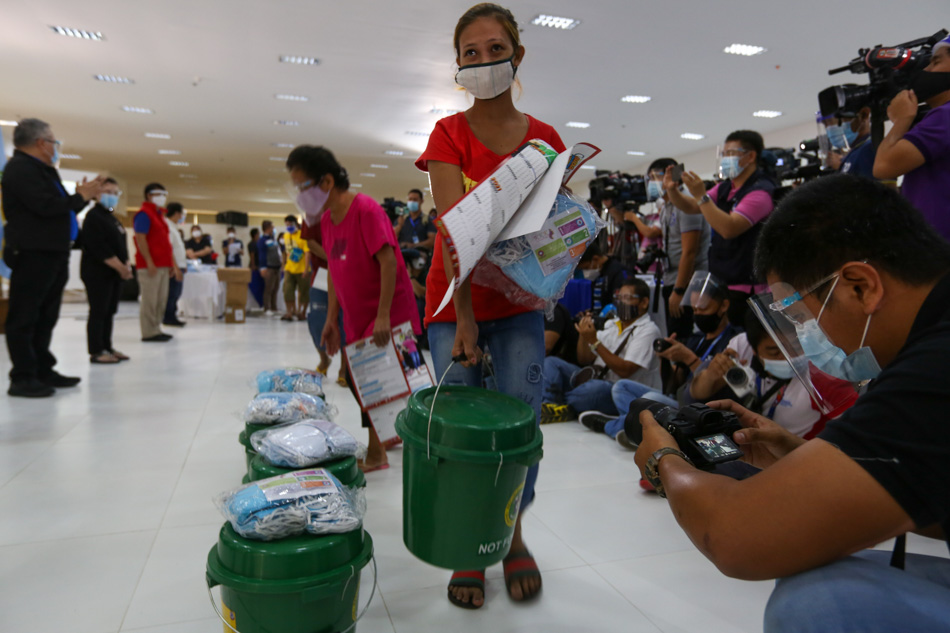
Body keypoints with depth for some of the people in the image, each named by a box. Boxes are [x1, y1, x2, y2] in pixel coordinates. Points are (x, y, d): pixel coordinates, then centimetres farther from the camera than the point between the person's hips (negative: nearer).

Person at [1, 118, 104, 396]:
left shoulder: (43, 170, 19)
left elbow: (61, 206, 19)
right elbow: (46, 206, -22)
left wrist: (84, 196, 6)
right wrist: (81, 196, -10)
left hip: (52, 254, 10)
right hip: (33, 254, -10)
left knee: (46, 317, 13)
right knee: (25, 318, -4)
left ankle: (43, 371, 21)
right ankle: (22, 378, 2)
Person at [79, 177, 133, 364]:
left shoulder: (112, 218, 19)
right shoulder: (94, 216, -9)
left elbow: (121, 245, 18)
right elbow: (99, 248, -18)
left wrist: (126, 266, 2)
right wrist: (120, 267, -17)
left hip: (114, 273, 9)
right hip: (98, 273, -9)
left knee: (109, 312, 11)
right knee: (98, 312, -6)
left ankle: (107, 347, 17)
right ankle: (96, 352, -3)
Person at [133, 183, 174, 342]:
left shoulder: (159, 214, 21)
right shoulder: (144, 214, -7)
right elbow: (140, 239, -15)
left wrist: (170, 263, 19)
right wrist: (149, 262, -21)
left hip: (162, 265, 9)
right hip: (150, 266, -9)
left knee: (161, 300, 11)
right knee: (149, 299, -6)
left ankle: (156, 329, 18)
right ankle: (149, 333, -3)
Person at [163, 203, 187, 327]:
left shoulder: (173, 227, 18)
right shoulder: (167, 226, -14)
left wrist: (183, 265, 22)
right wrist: (176, 268, -23)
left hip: (179, 266, 10)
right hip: (174, 268, -10)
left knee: (175, 295, 13)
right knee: (172, 294, -5)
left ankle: (171, 317, 19)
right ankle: (168, 318, 1)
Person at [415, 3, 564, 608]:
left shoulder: (545, 139, 4)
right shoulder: (448, 134, -4)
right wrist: (464, 319, -24)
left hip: (519, 303, 2)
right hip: (456, 301, -2)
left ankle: (514, 535, 22)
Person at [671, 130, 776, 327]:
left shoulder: (760, 191, -14)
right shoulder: (725, 188, 13)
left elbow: (729, 229, -26)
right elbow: (691, 207, 15)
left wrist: (701, 195, -27)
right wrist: (672, 190, -4)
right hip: (719, 283, 8)